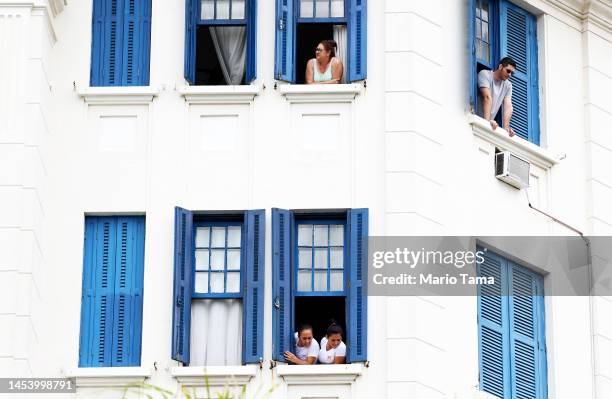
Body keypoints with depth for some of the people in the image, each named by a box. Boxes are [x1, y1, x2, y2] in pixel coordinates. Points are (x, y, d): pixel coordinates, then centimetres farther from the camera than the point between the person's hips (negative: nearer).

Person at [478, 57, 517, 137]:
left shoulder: (508, 85, 8)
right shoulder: (485, 74, -8)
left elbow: (508, 106, -4)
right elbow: (487, 98, -21)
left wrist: (506, 127, -20)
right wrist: (487, 120, -33)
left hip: (488, 124, 5)